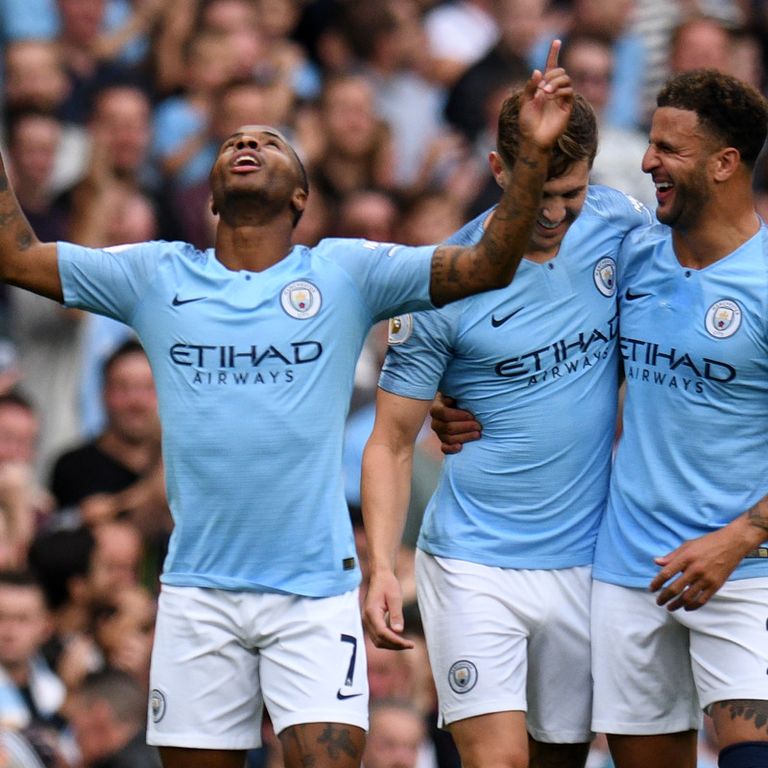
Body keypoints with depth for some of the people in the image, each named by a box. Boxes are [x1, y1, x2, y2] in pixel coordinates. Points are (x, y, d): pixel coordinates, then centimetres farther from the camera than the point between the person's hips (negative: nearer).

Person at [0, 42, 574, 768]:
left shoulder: (345, 272, 3)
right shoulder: (157, 276, 7)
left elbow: (489, 264, -4)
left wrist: (533, 152, -15)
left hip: (314, 592, -2)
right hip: (197, 592, 2)